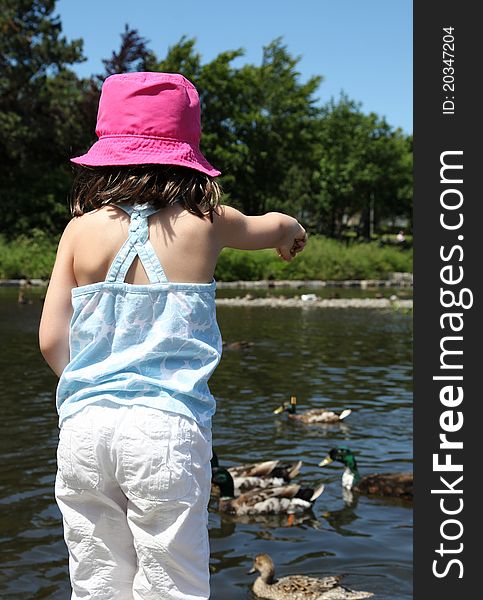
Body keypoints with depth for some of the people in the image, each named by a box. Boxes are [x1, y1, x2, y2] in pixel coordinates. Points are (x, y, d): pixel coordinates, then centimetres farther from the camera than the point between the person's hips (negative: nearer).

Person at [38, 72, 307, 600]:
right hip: (166, 425, -2)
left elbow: (51, 341, 2)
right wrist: (291, 234, 46)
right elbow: (277, 226, 23)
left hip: (84, 428, 3)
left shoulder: (81, 230, 3)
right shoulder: (204, 222, 1)